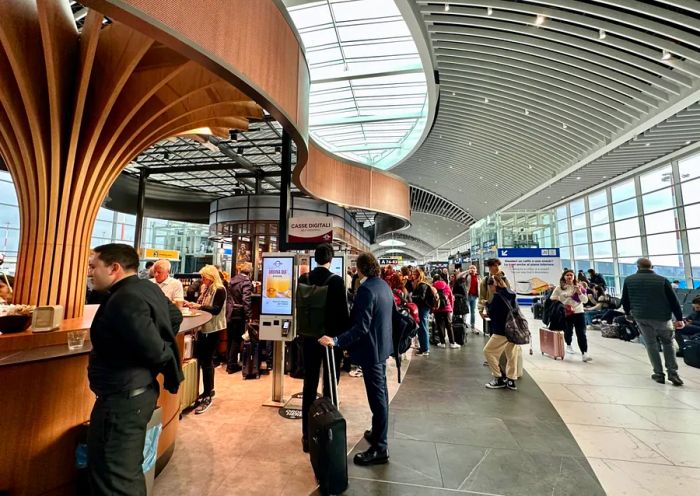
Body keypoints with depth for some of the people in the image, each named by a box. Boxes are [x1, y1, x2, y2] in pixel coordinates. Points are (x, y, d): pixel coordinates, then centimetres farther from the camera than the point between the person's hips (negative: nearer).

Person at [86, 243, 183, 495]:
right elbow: (175, 316, 19)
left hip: (122, 398, -9)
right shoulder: (148, 287, 5)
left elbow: (154, 350, -25)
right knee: (128, 469, 23)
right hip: (139, 390, 10)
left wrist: (165, 362, -5)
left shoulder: (125, 300, -24)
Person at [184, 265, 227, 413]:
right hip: (203, 328, 9)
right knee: (202, 359, 16)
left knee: (206, 361, -5)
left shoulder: (219, 290, -14)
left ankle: (207, 397, 6)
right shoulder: (205, 288, 11)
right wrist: (191, 304, 0)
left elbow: (216, 310, -22)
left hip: (213, 330, -9)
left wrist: (199, 306, -27)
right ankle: (209, 390, 32)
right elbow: (202, 305, 15)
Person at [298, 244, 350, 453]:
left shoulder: (303, 279, -3)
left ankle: (307, 436, 25)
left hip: (309, 338, 4)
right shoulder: (336, 280, -15)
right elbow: (343, 312, -13)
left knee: (309, 387, 13)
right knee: (329, 388, 9)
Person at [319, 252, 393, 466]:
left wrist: (337, 341, -32)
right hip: (382, 345, 10)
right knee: (381, 393, 22)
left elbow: (361, 327, -28)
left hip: (371, 349, -10)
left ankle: (380, 449, 18)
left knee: (377, 397, 3)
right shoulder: (384, 285, 4)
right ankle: (378, 433, 40)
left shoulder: (366, 289, -24)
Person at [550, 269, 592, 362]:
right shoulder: (559, 288, -1)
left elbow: (585, 300, 0)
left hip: (579, 313, 1)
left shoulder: (579, 287, 3)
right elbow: (552, 299, 2)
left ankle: (584, 354, -6)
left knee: (581, 334, -5)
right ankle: (569, 345, 39)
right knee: (568, 332, 11)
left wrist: (579, 292, -14)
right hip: (566, 314, 0)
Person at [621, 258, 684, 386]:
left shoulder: (629, 280, -1)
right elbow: (674, 301, -3)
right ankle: (673, 374, 14)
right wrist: (679, 318, 4)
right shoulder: (662, 280, -4)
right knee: (668, 344, 17)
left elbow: (625, 301, 7)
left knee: (651, 345, 11)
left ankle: (659, 374, 14)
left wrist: (628, 312, 24)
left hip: (641, 318, 0)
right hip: (662, 318, 0)